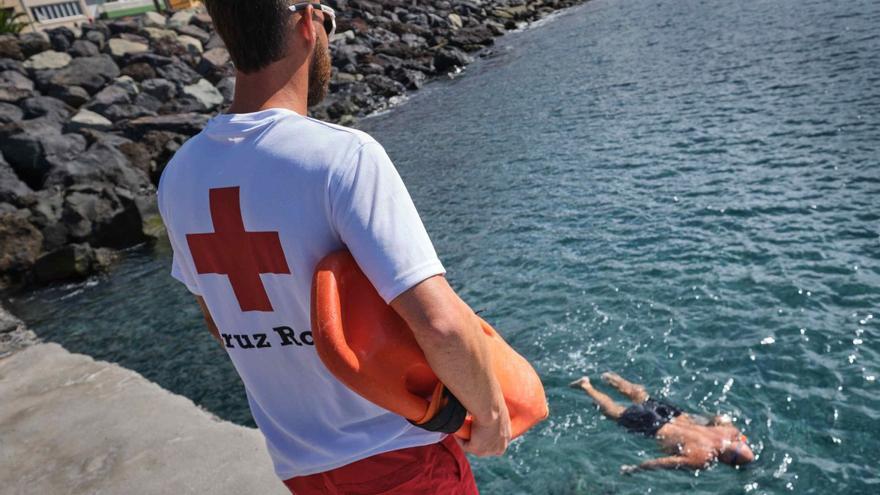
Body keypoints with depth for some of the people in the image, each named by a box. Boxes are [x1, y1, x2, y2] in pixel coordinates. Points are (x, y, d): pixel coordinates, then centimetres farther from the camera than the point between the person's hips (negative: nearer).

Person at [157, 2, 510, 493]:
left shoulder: (180, 176, -5)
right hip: (398, 454, -5)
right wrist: (491, 411, -13)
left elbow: (222, 323, 7)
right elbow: (441, 324, -32)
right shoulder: (341, 155, -26)